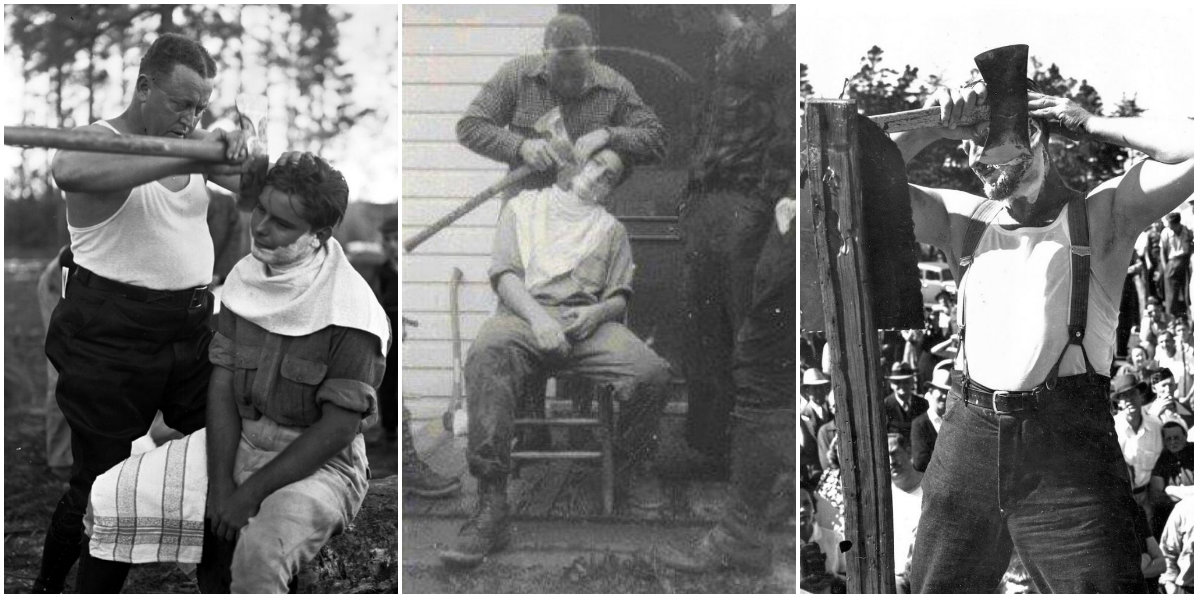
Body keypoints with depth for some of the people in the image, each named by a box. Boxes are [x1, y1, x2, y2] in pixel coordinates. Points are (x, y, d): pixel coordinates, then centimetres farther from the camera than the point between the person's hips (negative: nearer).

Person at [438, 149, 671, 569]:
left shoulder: (611, 228, 29)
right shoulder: (524, 207, 23)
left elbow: (620, 297, 18)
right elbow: (504, 275, 8)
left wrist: (599, 312, -7)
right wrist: (537, 317, -12)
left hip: (588, 320, 2)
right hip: (524, 312, -2)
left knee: (651, 373, -29)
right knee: (485, 359, -39)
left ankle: (633, 466, 3)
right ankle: (491, 508, -45)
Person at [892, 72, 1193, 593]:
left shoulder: (1101, 214, 3)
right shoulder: (964, 218, 14)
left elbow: (1191, 146, -9)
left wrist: (1091, 126, -1)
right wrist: (932, 129, 2)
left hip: (1066, 443, -4)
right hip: (968, 433, 4)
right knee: (936, 590, 11)